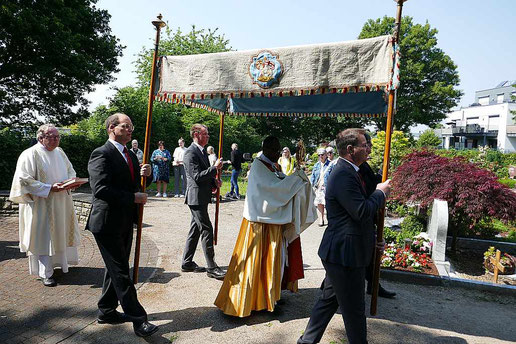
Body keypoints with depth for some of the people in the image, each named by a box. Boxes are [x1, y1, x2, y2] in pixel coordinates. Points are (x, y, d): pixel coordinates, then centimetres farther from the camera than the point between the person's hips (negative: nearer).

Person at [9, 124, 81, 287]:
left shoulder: (59, 153, 10)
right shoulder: (30, 154, -11)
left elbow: (71, 171, 17)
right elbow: (25, 180, -15)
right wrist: (49, 188, -22)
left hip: (61, 202, 7)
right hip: (41, 205, -6)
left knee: (60, 233, 15)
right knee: (44, 237, -1)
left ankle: (60, 261, 32)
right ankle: (46, 273, 8)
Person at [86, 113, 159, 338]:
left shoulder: (130, 155, 13)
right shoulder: (101, 155, -15)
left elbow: (136, 184, 17)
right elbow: (100, 190, -25)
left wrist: (146, 175, -6)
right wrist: (133, 197, -22)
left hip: (125, 222, 9)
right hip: (108, 223, -9)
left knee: (116, 268, 19)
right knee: (120, 271, -1)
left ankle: (106, 312, 35)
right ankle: (138, 319, 6)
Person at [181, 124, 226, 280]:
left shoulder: (203, 151, 16)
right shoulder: (191, 153, -14)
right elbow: (196, 177, -21)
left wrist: (214, 181, 8)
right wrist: (215, 168, -20)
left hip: (202, 197, 10)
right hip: (196, 197, -10)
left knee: (195, 229, 14)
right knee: (206, 230, -7)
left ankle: (187, 263, 25)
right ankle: (211, 267, 1)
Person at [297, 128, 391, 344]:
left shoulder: (346, 172, 14)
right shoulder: (344, 175, -21)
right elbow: (362, 211, -25)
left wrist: (372, 238, 18)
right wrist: (381, 192, -8)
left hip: (338, 252, 11)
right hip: (346, 254, -11)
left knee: (329, 298, 21)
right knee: (354, 310, 8)